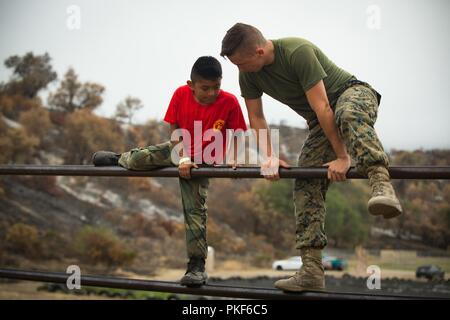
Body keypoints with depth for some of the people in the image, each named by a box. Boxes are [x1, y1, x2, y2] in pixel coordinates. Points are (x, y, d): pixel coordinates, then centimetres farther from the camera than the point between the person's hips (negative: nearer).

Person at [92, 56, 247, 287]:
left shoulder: (229, 102, -25)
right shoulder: (181, 95, -19)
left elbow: (236, 135, -12)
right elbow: (174, 130, -10)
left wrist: (234, 158, -26)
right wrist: (183, 159, -19)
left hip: (202, 161, -2)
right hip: (180, 150, 2)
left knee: (195, 210, -6)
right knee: (138, 159, -13)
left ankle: (197, 266, 3)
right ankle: (119, 159, 28)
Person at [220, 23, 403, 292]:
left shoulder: (298, 52, -31)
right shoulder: (248, 74, -9)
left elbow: (322, 107, -32)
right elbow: (256, 117, 1)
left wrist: (342, 157, -31)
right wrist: (270, 157, -11)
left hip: (353, 93, -7)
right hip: (319, 121, 7)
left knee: (348, 116, -44)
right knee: (307, 184, -7)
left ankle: (382, 186, -59)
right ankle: (312, 270, -9)